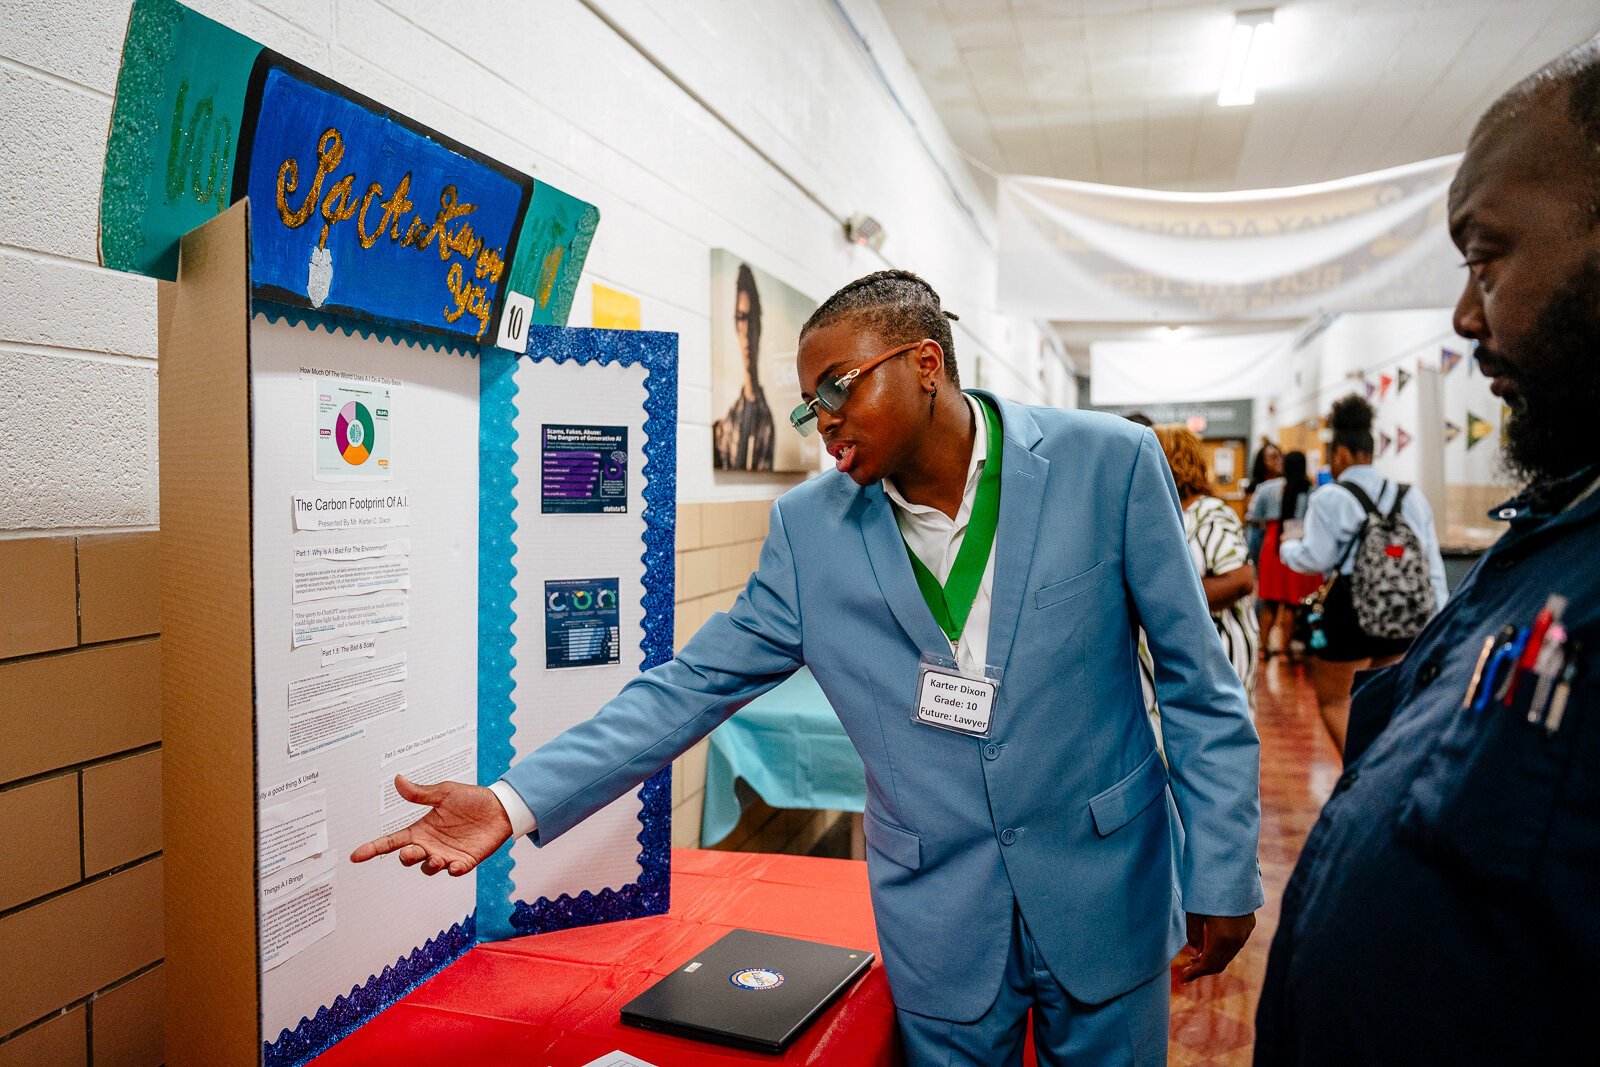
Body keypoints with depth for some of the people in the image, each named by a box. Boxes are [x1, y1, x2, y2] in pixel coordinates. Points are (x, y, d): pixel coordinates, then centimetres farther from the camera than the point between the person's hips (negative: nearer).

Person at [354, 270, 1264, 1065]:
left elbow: (1197, 681, -5)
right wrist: (516, 800, -13)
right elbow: (696, 685, -5)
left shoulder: (1108, 463, -11)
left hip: (1107, 891, 0)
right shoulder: (810, 528, -6)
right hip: (940, 919, 1)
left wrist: (1222, 875, -4)